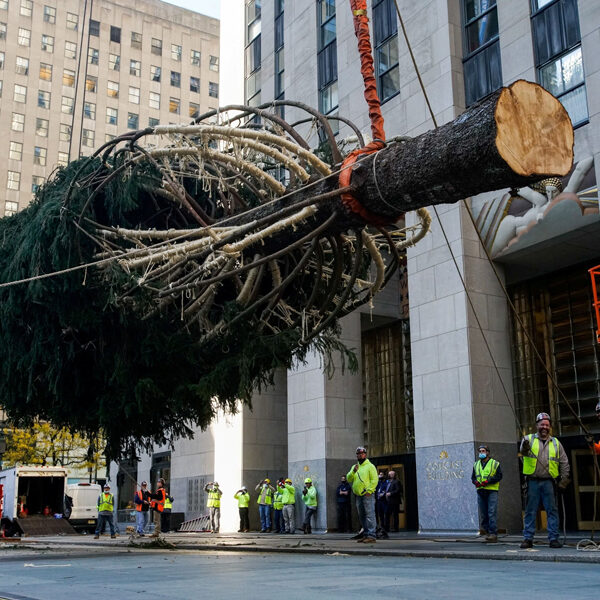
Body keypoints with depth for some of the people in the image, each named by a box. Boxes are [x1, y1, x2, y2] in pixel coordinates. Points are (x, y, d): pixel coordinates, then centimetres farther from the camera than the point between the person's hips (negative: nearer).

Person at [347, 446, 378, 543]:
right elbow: (349, 479, 8)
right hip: (358, 495, 7)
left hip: (367, 495, -7)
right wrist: (353, 471, -9)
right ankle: (366, 534, 19)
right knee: (362, 516, 11)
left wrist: (369, 490, -17)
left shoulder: (370, 466, 0)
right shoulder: (354, 467, 18)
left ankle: (371, 536, -13)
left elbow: (374, 480, -8)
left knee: (369, 515, -11)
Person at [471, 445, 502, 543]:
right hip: (480, 491, 5)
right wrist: (476, 482, -2)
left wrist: (488, 481, -16)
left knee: (492, 513, -10)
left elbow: (499, 476, -5)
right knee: (483, 513, 5)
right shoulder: (476, 464, 18)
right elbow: (473, 476, 20)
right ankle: (487, 531, 14)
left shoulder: (495, 463, 4)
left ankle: (493, 534, -10)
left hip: (492, 491, -5)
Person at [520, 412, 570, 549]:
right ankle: (528, 538, 6)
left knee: (552, 510, 1)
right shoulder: (529, 439, 6)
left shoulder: (555, 443, 13)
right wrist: (525, 448, -42)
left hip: (549, 482, 2)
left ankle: (553, 538, 8)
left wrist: (563, 481, 5)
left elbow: (564, 463, 14)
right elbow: (523, 450, -17)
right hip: (533, 481, -2)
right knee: (530, 511, 2)